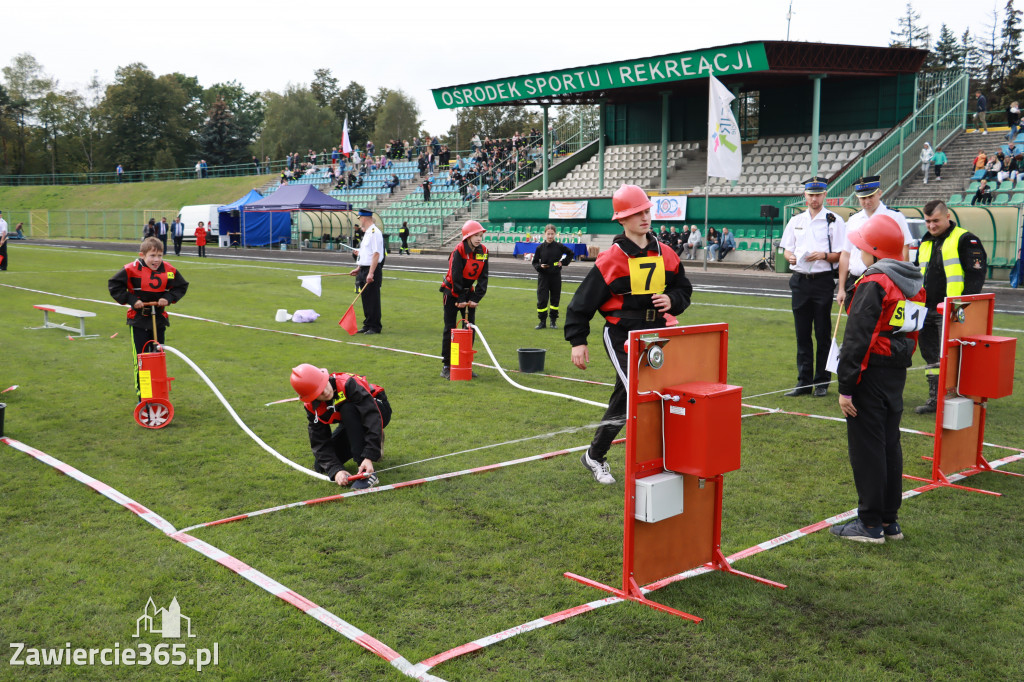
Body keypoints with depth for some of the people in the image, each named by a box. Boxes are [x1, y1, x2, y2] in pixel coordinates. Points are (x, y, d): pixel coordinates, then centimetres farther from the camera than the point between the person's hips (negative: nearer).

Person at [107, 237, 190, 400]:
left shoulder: (169, 270, -4)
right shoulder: (132, 269, -13)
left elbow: (182, 286, 9)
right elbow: (114, 285, -7)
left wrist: (169, 298, -8)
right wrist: (131, 299, -16)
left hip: (159, 319, 3)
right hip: (138, 320, -3)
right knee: (140, 358, 0)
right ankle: (141, 395, 10)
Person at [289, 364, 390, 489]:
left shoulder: (348, 384, -35)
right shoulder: (311, 407, -18)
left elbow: (373, 418, -40)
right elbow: (320, 444, -17)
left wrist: (369, 458, -46)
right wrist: (336, 470, -34)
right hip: (351, 422, 6)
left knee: (347, 409, -39)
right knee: (320, 466, -8)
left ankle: (366, 473, -38)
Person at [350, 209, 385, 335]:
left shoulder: (374, 232, -14)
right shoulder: (366, 233, 16)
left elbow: (376, 254, -21)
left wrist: (371, 273, -24)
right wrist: (359, 268, 20)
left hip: (372, 270, -10)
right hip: (364, 270, 10)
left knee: (373, 299, -4)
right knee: (365, 299, 13)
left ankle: (375, 327, 2)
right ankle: (368, 325, 20)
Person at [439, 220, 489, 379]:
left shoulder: (483, 251, -5)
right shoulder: (459, 251, -20)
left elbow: (483, 277, -3)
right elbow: (456, 277, -21)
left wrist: (476, 298, -11)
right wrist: (461, 299, -21)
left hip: (468, 292, 5)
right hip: (452, 292, -5)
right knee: (450, 329, -3)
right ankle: (446, 366, 3)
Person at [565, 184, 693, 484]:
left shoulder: (666, 255, 6)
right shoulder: (610, 260, -9)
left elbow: (684, 289, 19)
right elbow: (583, 302, -5)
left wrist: (673, 300, -4)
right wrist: (577, 341, -8)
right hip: (622, 338, -5)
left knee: (624, 399, 13)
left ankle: (594, 456, 28)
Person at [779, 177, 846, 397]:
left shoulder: (834, 221, 0)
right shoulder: (795, 220, 13)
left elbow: (841, 255, -3)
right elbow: (787, 248, 15)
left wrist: (824, 255, -21)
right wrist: (790, 256, -7)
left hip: (822, 280, -4)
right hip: (799, 280, 4)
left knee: (823, 333, 1)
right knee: (802, 333, 7)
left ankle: (822, 382, 8)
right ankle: (804, 382, 13)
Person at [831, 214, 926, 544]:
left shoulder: (873, 284, -16)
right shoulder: (914, 284, 11)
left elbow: (857, 340, -19)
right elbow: (912, 334, 16)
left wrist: (845, 387, -17)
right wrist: (900, 367, 20)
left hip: (871, 377, -9)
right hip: (897, 375, 9)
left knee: (867, 448, -1)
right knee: (890, 444, 14)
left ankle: (870, 523, 5)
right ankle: (889, 520, 21)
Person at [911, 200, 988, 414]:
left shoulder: (964, 240, -6)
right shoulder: (925, 243, 17)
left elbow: (976, 274, -13)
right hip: (927, 310, 8)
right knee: (930, 355, 11)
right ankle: (935, 399, 19)